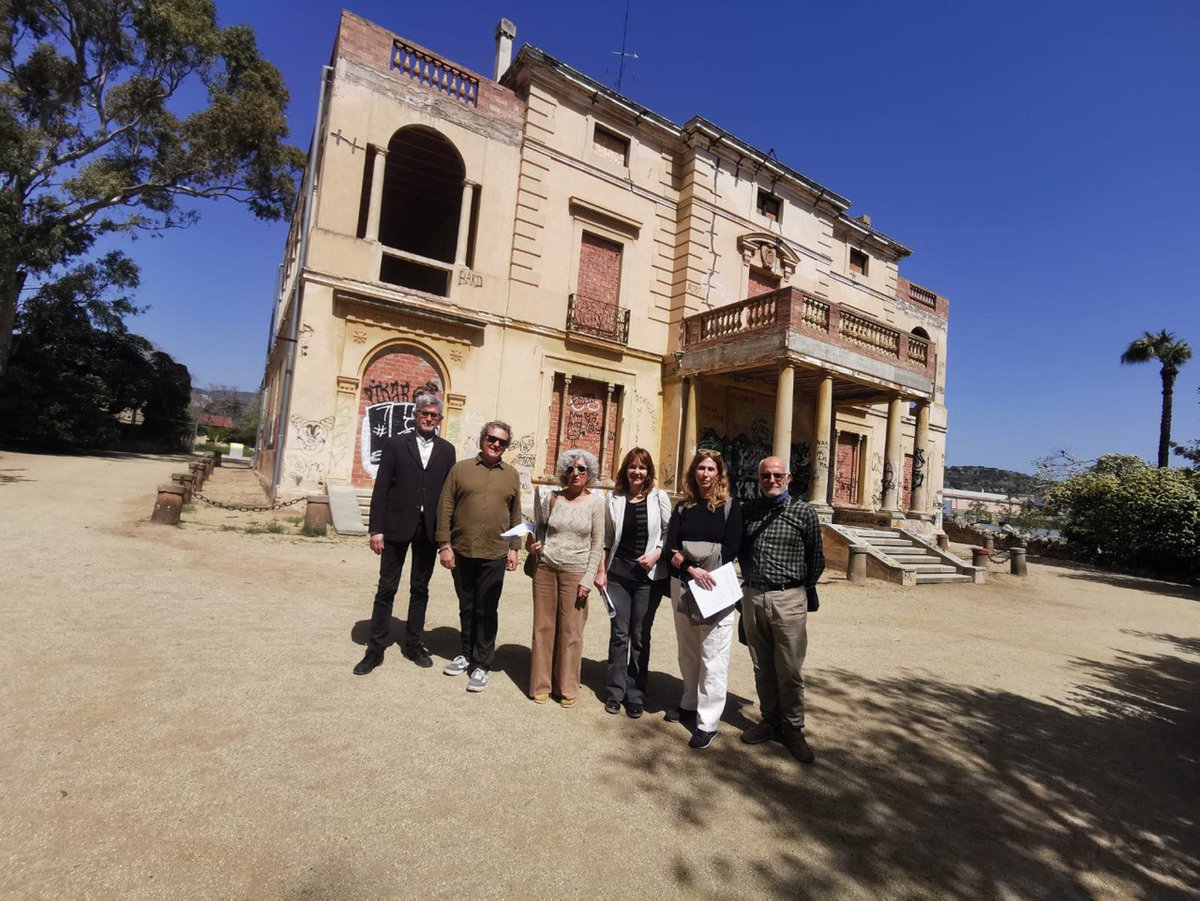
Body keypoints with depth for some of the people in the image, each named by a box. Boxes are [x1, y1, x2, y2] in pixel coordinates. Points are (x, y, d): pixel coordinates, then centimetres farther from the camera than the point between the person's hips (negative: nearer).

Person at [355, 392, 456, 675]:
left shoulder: (447, 450, 5)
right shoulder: (396, 444, 0)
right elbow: (381, 489, -3)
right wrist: (376, 529, -8)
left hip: (429, 528, 2)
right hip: (397, 526, -2)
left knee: (420, 589, 13)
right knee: (386, 589, 6)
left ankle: (414, 643, 27)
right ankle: (375, 649, 18)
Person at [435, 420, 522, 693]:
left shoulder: (511, 475, 6)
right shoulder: (460, 468, 0)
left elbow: (515, 515, 9)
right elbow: (445, 508, -1)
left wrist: (513, 548, 5)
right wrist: (444, 545, -6)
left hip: (494, 555, 0)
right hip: (461, 552, 0)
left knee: (487, 611, 6)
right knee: (466, 607, 15)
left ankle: (481, 664, 17)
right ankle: (467, 654, 33)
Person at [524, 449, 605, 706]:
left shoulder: (596, 502, -3)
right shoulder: (551, 498, 3)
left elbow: (598, 543, -1)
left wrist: (589, 578, -6)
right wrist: (535, 543, -4)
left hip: (575, 572, -2)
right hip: (545, 567, 2)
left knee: (571, 631, 4)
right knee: (543, 627, 9)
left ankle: (567, 687, 21)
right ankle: (541, 684, 24)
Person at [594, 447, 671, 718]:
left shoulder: (659, 497, -3)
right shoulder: (614, 499, 3)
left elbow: (669, 533, 3)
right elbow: (607, 539, 9)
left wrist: (656, 554, -13)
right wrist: (602, 571, 6)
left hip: (649, 575, -1)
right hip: (618, 573, 2)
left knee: (641, 637, 7)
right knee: (619, 634, 7)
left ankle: (635, 696, 21)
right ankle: (615, 693, 22)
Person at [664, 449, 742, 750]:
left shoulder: (730, 506, -1)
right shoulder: (682, 507, 7)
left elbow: (729, 548, -9)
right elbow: (670, 549, -2)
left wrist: (686, 558, -12)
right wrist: (692, 569, -20)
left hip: (715, 588, -4)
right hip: (683, 585, 4)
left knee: (713, 657, -1)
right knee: (688, 652, 16)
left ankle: (707, 722, 7)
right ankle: (690, 705, 32)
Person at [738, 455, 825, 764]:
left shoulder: (803, 512, -3)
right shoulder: (748, 510, 7)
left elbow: (816, 557, 4)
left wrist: (803, 589, 10)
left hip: (788, 599, -3)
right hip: (752, 596, 4)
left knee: (789, 670, 3)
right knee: (762, 667, 14)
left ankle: (792, 728, 20)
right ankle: (770, 720, 30)